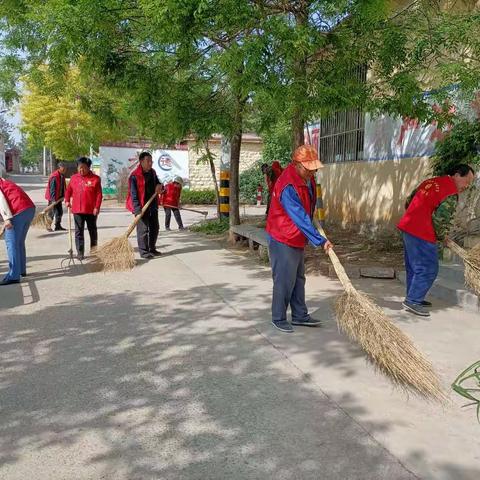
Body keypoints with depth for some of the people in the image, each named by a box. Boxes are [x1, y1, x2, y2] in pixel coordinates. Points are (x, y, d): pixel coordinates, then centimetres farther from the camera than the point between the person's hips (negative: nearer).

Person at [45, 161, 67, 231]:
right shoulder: (54, 177, -22)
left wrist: (63, 195, 14)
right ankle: (48, 226, 8)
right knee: (52, 212, -3)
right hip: (53, 197, -9)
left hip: (59, 197, 9)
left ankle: (58, 226, 21)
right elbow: (52, 189, -23)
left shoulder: (62, 176, 5)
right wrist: (53, 199, -25)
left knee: (60, 211, 11)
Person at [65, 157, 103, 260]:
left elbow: (99, 194, -8)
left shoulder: (95, 178, -5)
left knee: (92, 230, 12)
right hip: (77, 210, 2)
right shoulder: (74, 178, 6)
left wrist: (97, 207, -13)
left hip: (91, 210, -2)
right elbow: (68, 190, 16)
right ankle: (80, 252, 5)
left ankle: (94, 251, 28)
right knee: (79, 232, 2)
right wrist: (67, 200, 3)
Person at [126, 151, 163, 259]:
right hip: (142, 207, -8)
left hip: (153, 205, 8)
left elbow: (157, 183, 24)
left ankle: (152, 248, 27)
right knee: (143, 229, -6)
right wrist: (137, 209, -23)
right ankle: (144, 251, 2)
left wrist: (159, 186, -2)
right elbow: (133, 194, -16)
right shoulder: (135, 176, -13)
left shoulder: (152, 172, 10)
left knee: (154, 228, 14)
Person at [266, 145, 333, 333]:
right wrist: (320, 240, -29)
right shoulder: (288, 187, -28)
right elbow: (300, 219, -29)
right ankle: (278, 318, 15)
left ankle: (300, 315, 27)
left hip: (297, 239, 9)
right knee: (284, 280, -1)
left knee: (298, 279, 15)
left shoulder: (307, 178, 2)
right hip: (283, 240, -9)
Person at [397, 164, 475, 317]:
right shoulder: (451, 193, -11)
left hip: (407, 227, 9)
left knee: (413, 267, 17)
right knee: (428, 270, -2)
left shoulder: (431, 181, 15)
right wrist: (442, 236, 2)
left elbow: (408, 202, 20)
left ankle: (414, 297, 26)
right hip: (422, 234, -9)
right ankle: (413, 301, -1)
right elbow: (440, 219, -16)